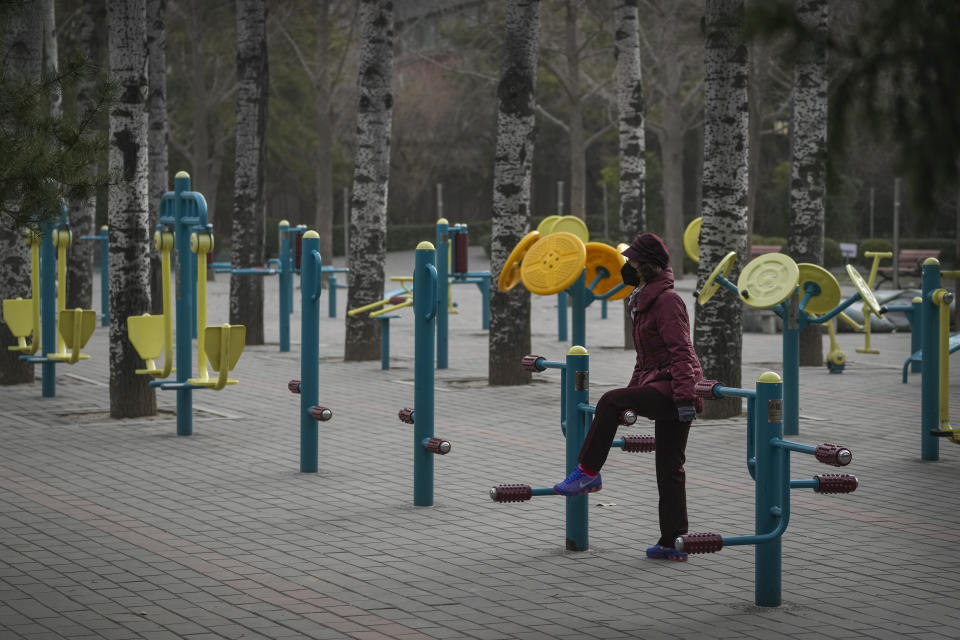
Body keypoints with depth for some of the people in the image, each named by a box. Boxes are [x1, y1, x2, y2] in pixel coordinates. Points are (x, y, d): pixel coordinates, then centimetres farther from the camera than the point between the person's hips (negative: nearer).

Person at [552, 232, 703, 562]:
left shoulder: (667, 300, -10)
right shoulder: (646, 301, 21)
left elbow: (681, 352, -19)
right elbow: (645, 358, 29)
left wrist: (684, 397, -26)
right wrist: (633, 394, 32)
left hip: (672, 389, -10)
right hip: (659, 391, 10)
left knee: (609, 401, -19)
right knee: (669, 471, 9)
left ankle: (588, 472, -11)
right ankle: (673, 543, 10)